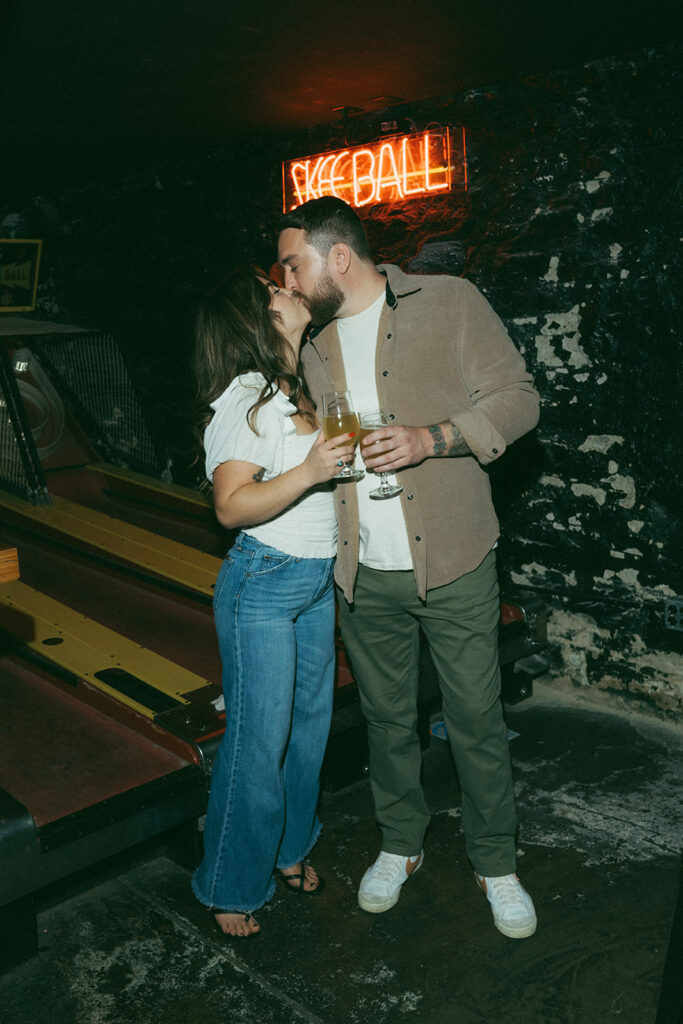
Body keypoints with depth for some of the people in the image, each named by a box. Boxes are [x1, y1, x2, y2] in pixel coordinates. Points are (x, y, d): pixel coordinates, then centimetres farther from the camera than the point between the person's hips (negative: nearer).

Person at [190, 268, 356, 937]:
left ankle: (288, 847, 39)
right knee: (259, 740, 1)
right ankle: (231, 887, 22)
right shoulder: (245, 397, -16)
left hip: (318, 581, 8)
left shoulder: (295, 388, 10)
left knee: (309, 723, 17)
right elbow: (232, 506, -22)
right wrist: (307, 471, -31)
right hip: (263, 585, -8)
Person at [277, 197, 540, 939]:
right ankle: (399, 845, 38)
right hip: (365, 574, 5)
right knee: (386, 717, 16)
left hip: (453, 566, -4)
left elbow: (516, 399, -8)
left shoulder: (449, 302, -4)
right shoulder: (317, 350, 13)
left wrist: (431, 438, -20)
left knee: (476, 720, 7)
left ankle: (495, 864, 29)